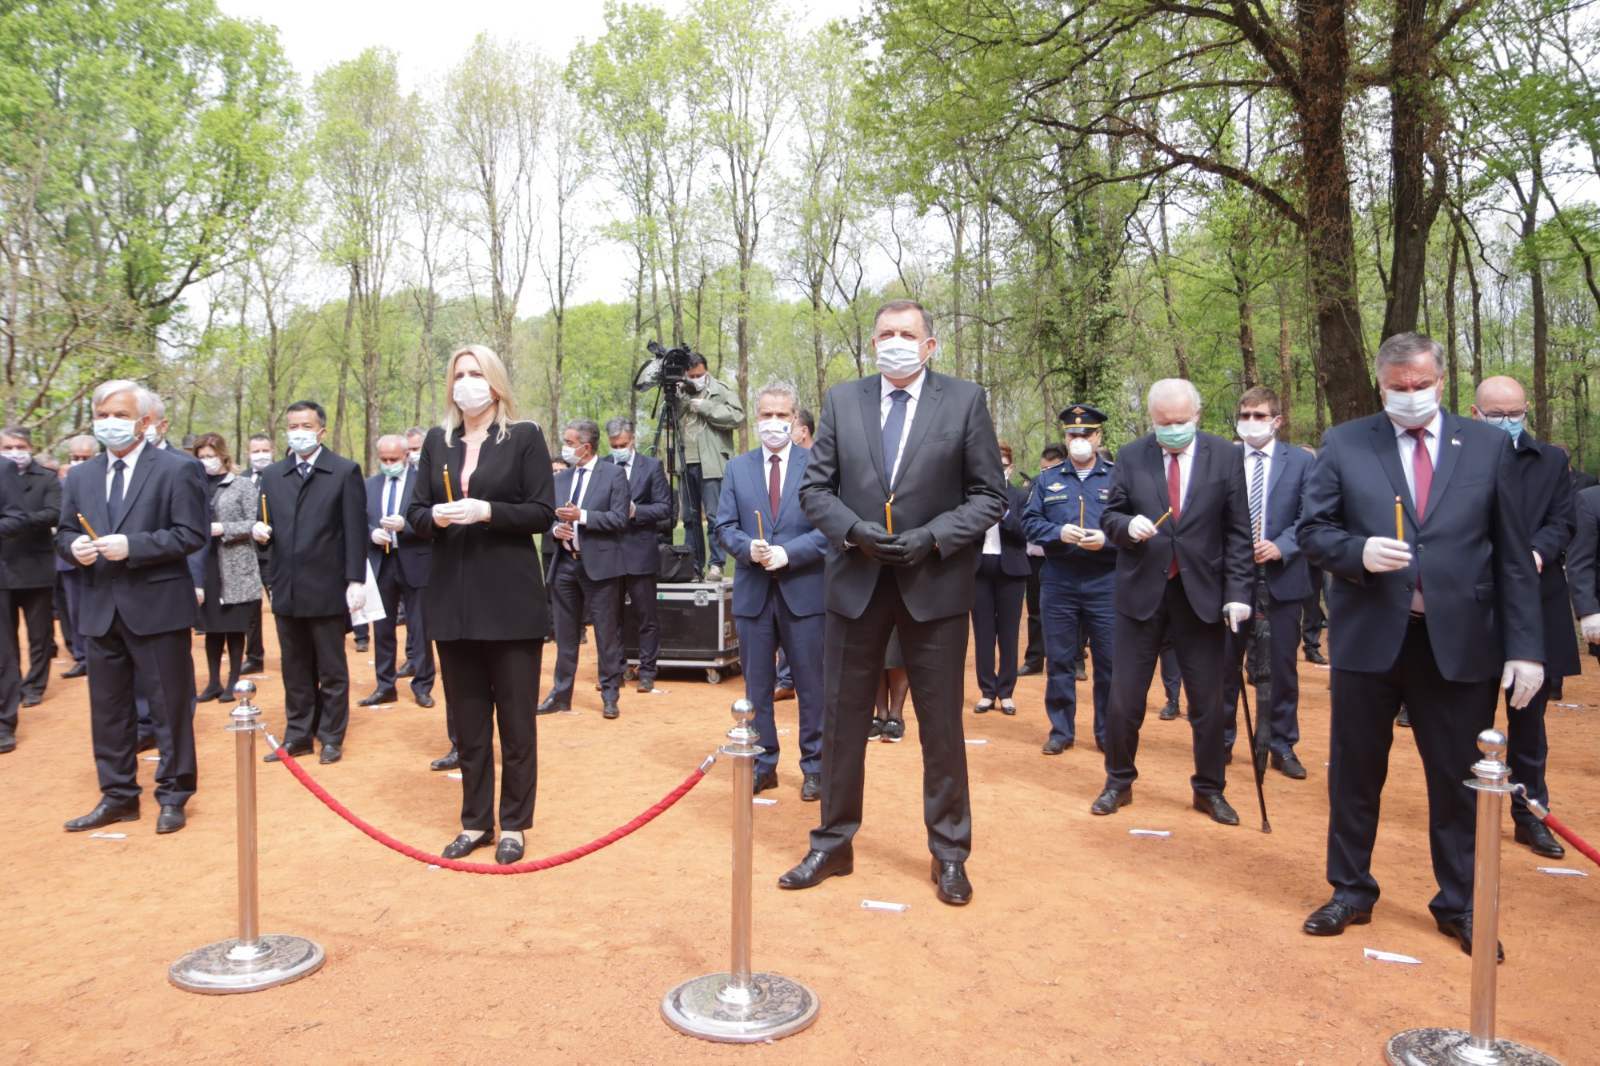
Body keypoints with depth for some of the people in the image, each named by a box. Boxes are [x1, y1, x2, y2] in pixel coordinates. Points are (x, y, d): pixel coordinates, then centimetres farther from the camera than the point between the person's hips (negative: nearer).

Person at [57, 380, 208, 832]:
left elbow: (192, 534, -11)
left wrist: (132, 546, -21)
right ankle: (117, 796, 25)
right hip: (101, 608, 6)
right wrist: (74, 546, -9)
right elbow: (64, 532, 15)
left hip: (157, 606, -5)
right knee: (107, 707, 12)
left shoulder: (177, 469, -5)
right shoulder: (80, 477, 13)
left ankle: (173, 796, 16)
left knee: (170, 706, 4)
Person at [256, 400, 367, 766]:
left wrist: (356, 580, -11)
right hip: (286, 588, 4)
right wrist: (261, 530, -9)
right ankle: (298, 735, 23)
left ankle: (331, 737, 17)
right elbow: (268, 524, 15)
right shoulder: (272, 475, 11)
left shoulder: (345, 472, -3)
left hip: (327, 588, -4)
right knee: (295, 670, 13)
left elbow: (355, 530, -6)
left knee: (331, 670, 6)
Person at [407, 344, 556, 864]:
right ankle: (475, 821, 25)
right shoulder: (437, 441, 10)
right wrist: (434, 517, -12)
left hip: (510, 599, -4)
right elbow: (414, 513, 10)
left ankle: (513, 824, 17)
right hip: (453, 600, 4)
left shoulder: (524, 437, -2)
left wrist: (486, 511, -20)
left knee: (515, 718, 5)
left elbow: (543, 513, -7)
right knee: (466, 719, 12)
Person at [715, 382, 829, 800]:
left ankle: (814, 767, 19)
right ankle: (762, 765, 24)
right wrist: (748, 548, -14)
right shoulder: (737, 467, 9)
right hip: (753, 592, 3)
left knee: (812, 685, 6)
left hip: (804, 590, -3)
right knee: (756, 685, 11)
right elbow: (725, 527, 6)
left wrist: (788, 553, -17)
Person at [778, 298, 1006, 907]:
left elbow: (990, 495, -3)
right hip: (856, 580, 2)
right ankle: (832, 845, 26)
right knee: (841, 719, 10)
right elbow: (814, 488, 4)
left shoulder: (964, 401, -2)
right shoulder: (842, 400, 5)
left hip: (935, 583, -2)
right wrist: (854, 530, -14)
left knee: (941, 724, 8)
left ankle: (949, 854, 24)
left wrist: (931, 537, -16)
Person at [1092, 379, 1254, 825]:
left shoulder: (1225, 456, -2)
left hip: (1201, 592, 0)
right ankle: (1119, 782, 24)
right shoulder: (1131, 456, 0)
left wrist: (1238, 592, -8)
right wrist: (1127, 525, -18)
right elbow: (1109, 516, 5)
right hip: (1141, 591, 0)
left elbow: (1237, 531, -1)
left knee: (1209, 701, 8)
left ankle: (1209, 789, 26)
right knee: (1124, 698, 5)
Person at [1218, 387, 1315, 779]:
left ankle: (1282, 746, 20)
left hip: (1281, 579, 0)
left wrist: (1281, 547, -17)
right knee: (1226, 663, 9)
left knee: (1281, 667, 7)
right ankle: (1222, 739, 23)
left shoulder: (1301, 462, 1)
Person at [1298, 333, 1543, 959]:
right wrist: (1358, 552, -20)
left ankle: (1459, 905, 29)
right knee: (1354, 774, 11)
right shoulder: (1343, 445, 2)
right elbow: (1312, 532, 1)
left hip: (1459, 642, 0)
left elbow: (1512, 556, 3)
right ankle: (1351, 891, 30)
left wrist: (1525, 646, -1)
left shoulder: (1488, 446, 4)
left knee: (1459, 780, 10)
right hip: (1368, 638, 0)